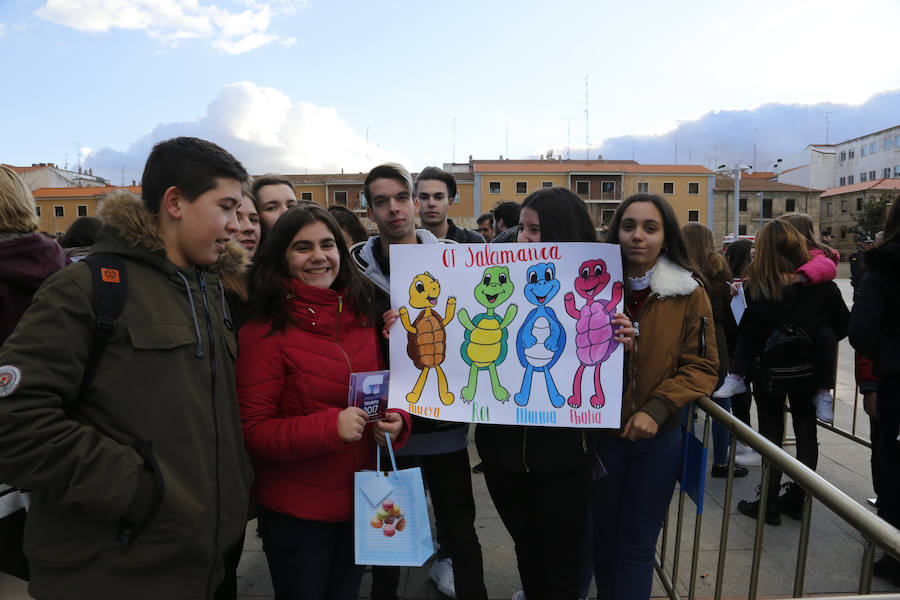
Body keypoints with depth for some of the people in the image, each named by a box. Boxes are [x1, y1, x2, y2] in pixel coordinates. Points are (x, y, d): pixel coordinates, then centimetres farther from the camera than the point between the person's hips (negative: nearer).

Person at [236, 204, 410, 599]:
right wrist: (330, 427, -29)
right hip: (294, 512, -5)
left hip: (360, 502, 5)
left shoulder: (362, 318, 1)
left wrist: (396, 421, -11)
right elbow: (251, 431, -15)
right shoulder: (264, 331, -15)